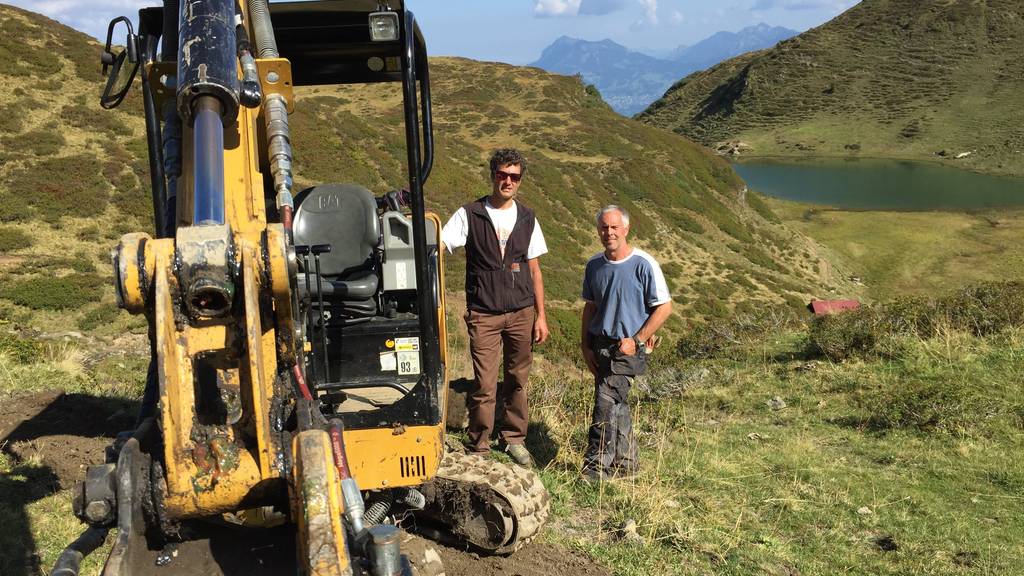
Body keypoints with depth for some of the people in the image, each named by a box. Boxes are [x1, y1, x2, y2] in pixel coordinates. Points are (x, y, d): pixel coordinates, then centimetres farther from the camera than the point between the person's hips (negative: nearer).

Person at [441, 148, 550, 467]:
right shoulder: (469, 214, -1)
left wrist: (541, 316, 7)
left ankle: (514, 438, 26)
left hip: (521, 312, 3)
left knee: (517, 380, 10)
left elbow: (534, 269, 10)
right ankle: (479, 447, 12)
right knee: (484, 385, -3)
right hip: (484, 314, -3)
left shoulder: (527, 218, 8)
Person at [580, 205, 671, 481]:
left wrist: (636, 340, -13)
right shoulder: (594, 265, 6)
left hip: (627, 348, -6)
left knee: (606, 403, -13)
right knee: (617, 405, 14)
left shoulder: (643, 265, -12)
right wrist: (585, 346, 7)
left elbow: (664, 307, -8)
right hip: (599, 345, 6)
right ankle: (626, 462, 28)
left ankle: (598, 466, -3)